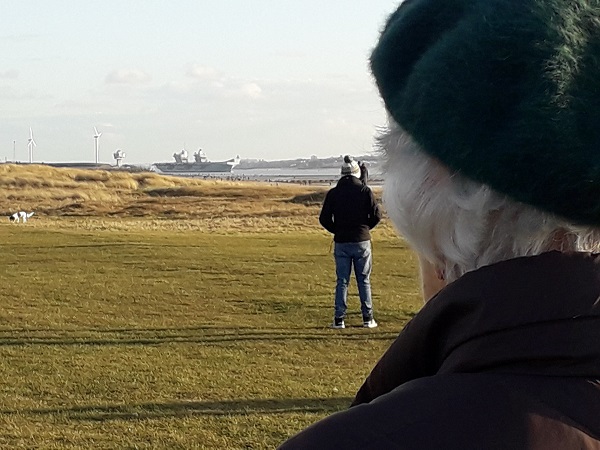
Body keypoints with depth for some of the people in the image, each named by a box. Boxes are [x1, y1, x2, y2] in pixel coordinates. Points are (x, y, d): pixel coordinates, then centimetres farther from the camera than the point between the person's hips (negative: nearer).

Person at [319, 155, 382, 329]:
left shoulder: (333, 193, -1)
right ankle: (368, 318, 7)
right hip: (362, 241, -1)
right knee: (364, 281, 7)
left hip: (341, 242, 1)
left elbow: (324, 218, -2)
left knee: (342, 282, 6)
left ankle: (339, 319, 3)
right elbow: (376, 215, -5)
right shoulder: (365, 191, -4)